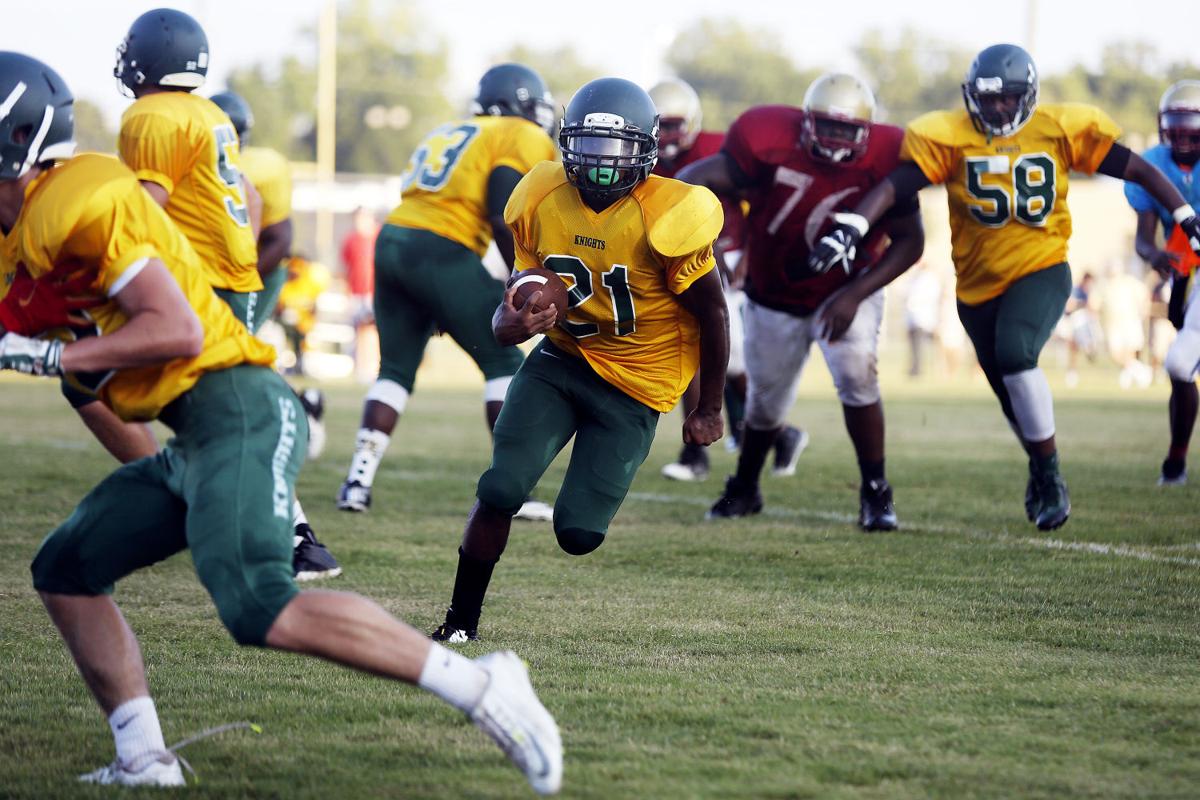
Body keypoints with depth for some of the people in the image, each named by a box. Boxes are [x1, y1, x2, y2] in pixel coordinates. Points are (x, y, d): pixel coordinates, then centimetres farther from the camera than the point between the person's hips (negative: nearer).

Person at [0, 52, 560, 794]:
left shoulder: (73, 204, -12)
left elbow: (176, 329, -18)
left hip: (234, 413, -11)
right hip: (197, 435, 11)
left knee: (264, 611, -25)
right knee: (67, 572, 13)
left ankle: (478, 684, -22)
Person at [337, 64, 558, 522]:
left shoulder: (446, 136, 27)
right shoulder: (524, 140, 5)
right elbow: (504, 217, -10)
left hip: (392, 242, 7)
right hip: (441, 253, -7)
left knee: (396, 368, 16)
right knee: (504, 364, 4)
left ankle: (358, 482, 7)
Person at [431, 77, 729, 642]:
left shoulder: (665, 218, -20)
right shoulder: (542, 203, -6)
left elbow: (712, 315, -8)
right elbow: (516, 299, 3)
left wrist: (709, 410, 0)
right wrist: (513, 323, -23)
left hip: (634, 386, -3)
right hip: (561, 358, 3)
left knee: (578, 532, -8)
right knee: (500, 489, -16)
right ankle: (460, 622, -2)